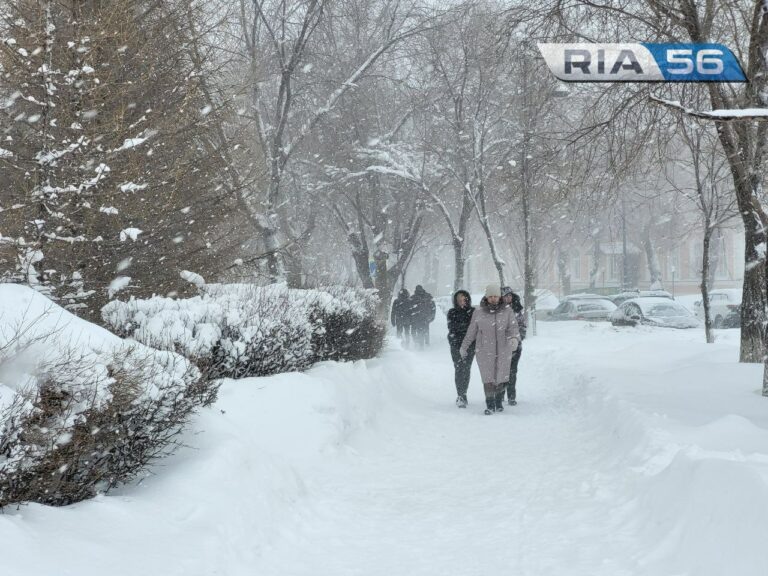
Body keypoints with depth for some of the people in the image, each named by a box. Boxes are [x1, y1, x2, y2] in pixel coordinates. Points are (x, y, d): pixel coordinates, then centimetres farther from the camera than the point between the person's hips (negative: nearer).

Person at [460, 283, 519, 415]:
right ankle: (490, 405, 6)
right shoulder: (478, 312, 0)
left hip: (503, 351, 1)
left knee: (501, 378, 10)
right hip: (484, 351, -1)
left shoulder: (507, 311, -1)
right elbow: (471, 331, 9)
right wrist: (464, 347, 16)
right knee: (488, 379, -5)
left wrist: (515, 338, -30)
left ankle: (499, 401, 31)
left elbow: (513, 327, -8)